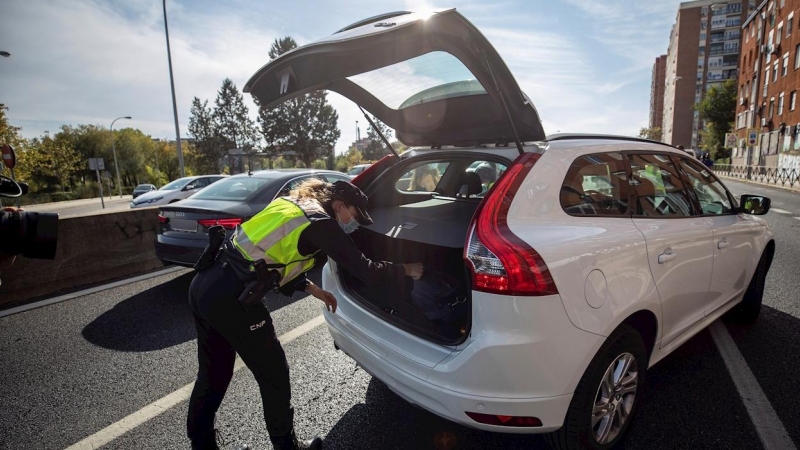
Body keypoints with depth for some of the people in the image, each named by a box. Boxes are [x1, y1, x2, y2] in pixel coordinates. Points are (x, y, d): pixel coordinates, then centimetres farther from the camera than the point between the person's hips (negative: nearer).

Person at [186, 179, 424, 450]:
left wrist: (314, 289, 25)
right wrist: (407, 270, 8)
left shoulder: (293, 204, 17)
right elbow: (366, 271, -9)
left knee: (213, 374, 24)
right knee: (274, 376, 10)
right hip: (231, 298, -9)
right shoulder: (321, 223, -8)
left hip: (204, 284, 9)